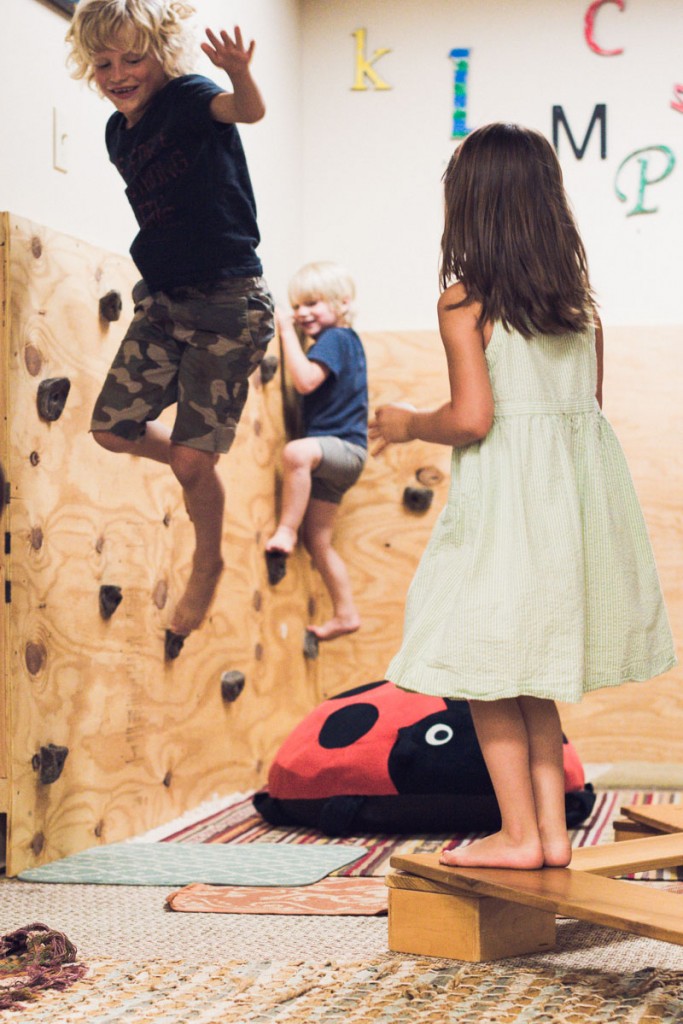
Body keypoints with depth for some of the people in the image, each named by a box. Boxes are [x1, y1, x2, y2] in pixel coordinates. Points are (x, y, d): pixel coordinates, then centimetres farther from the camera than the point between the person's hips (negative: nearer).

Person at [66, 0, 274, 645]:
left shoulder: (189, 99, -16)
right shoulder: (118, 133, 6)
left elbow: (248, 110, -39)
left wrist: (240, 74, -61)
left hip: (228, 304, -7)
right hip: (161, 302, 8)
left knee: (192, 458, -5)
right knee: (112, 429, 10)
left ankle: (207, 566, 23)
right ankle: (200, 472, 37)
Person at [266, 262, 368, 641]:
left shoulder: (336, 338, -13)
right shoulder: (338, 340, 17)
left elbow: (305, 380, -26)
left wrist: (286, 330, -19)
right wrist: (290, 329, 16)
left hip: (343, 449, -11)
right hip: (330, 453, 11)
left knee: (296, 452, -42)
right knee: (317, 541, 12)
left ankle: (285, 532, -32)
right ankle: (345, 613, 20)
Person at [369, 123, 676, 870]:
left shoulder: (464, 301, -10)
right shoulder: (580, 298, 7)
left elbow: (472, 417, -16)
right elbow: (588, 403, 11)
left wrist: (406, 425, 2)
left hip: (505, 498, -6)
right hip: (579, 488, 7)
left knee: (487, 668, 6)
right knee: (532, 671, 16)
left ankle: (520, 832, 9)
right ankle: (552, 828, 17)